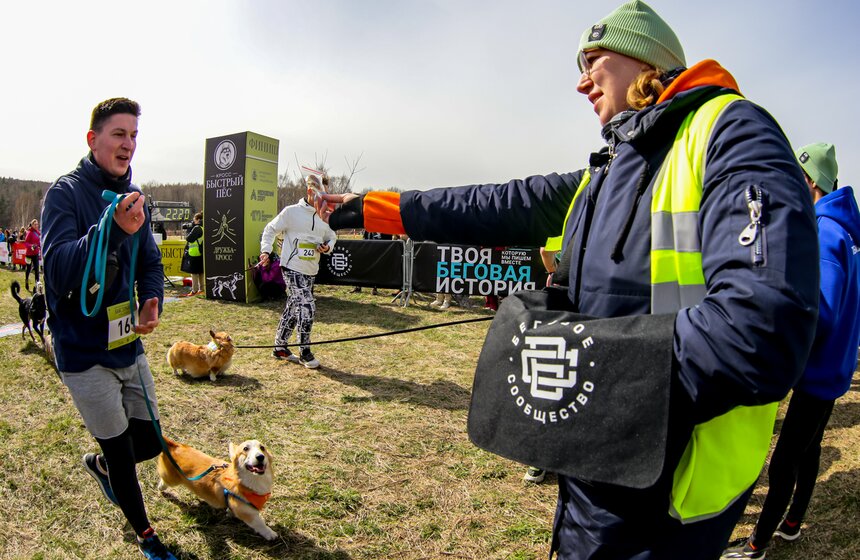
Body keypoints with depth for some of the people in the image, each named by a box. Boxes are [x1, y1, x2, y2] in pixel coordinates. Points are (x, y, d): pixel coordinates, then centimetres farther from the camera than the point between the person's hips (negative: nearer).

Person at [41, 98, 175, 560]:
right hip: (83, 352, -6)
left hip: (128, 345, 6)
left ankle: (97, 464, 50)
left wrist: (152, 300, -9)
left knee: (148, 442, 15)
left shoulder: (133, 198, 5)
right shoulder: (65, 192, -14)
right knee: (121, 450, 8)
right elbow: (58, 269, -25)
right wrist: (115, 228, -39)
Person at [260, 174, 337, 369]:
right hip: (292, 268, -6)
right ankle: (305, 352, 0)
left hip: (311, 271, 6)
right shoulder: (291, 211, -7)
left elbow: (332, 237, 21)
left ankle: (280, 347, 29)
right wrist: (266, 250, -12)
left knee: (293, 309, 14)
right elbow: (270, 229, 1)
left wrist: (327, 247, -1)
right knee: (307, 307, -14)